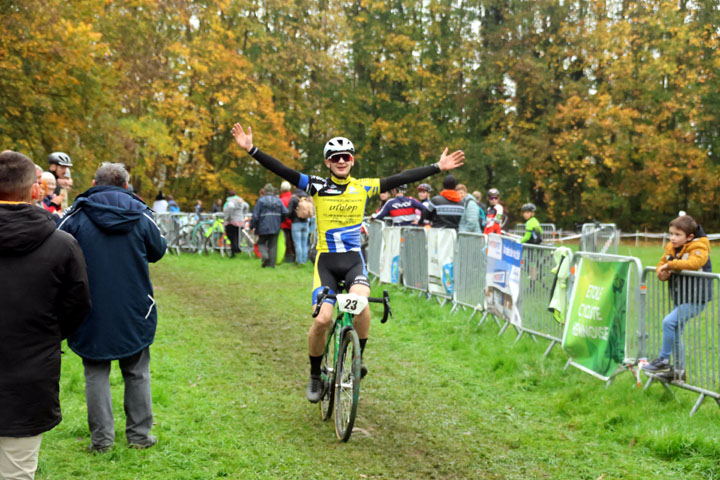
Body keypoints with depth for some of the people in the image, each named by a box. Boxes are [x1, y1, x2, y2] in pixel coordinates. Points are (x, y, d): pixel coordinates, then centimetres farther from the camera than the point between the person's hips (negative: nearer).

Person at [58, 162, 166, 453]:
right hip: (134, 309, 1)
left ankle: (101, 438, 7)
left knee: (96, 373, 8)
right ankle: (139, 435, 17)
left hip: (90, 308, -1)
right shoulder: (140, 214, -1)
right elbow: (158, 252, 9)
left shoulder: (76, 215, -6)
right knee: (137, 373, 13)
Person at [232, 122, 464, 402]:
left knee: (360, 302, -30)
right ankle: (315, 376, 10)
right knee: (322, 319, -14)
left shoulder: (364, 188, 6)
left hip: (354, 259, 1)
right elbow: (282, 171, -7)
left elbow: (401, 179, 5)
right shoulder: (317, 187, 1)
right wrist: (252, 150, -17)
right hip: (326, 260, 0)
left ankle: (358, 357, -6)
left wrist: (438, 167, 3)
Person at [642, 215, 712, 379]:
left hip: (695, 300, -8)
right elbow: (662, 264, 15)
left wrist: (670, 265, -27)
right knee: (675, 334, 14)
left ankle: (663, 360, -10)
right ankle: (678, 369, 27)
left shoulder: (699, 247, -15)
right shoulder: (671, 248, 7)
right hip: (680, 299, 9)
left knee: (669, 322, -22)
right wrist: (662, 273, -9)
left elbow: (694, 262, -34)